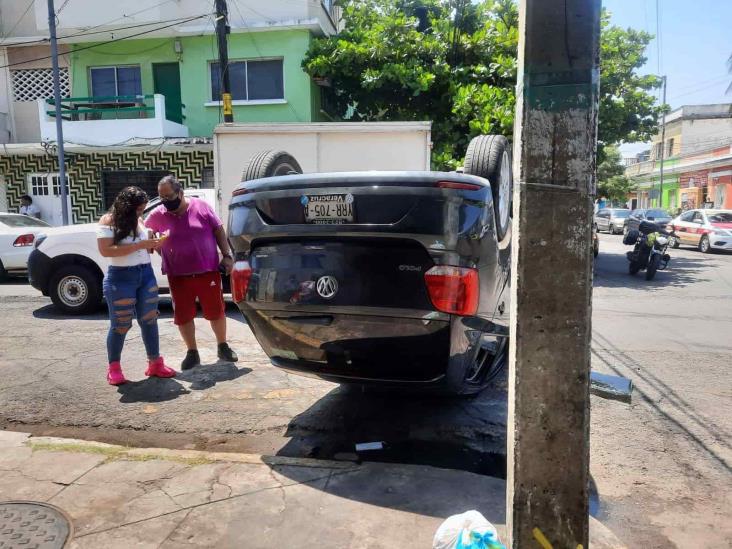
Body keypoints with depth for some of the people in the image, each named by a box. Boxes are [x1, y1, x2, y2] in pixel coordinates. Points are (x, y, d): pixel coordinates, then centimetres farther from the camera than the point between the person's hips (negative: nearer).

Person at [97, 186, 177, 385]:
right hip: (121, 278, -5)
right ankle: (114, 367, 19)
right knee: (121, 325, 3)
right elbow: (106, 250, -20)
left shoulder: (138, 221, 10)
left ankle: (155, 363, 17)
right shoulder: (108, 221, -7)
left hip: (146, 274, 6)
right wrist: (139, 245, -21)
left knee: (149, 321, 7)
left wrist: (153, 245, -2)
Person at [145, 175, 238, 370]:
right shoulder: (157, 215, -2)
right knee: (183, 316, 6)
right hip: (178, 276, 2)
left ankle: (223, 347, 27)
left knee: (216, 311, 8)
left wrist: (227, 255, -3)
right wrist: (160, 252, 4)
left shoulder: (201, 206, -5)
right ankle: (192, 352, 22)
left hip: (208, 271, -1)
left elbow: (219, 231, 1)